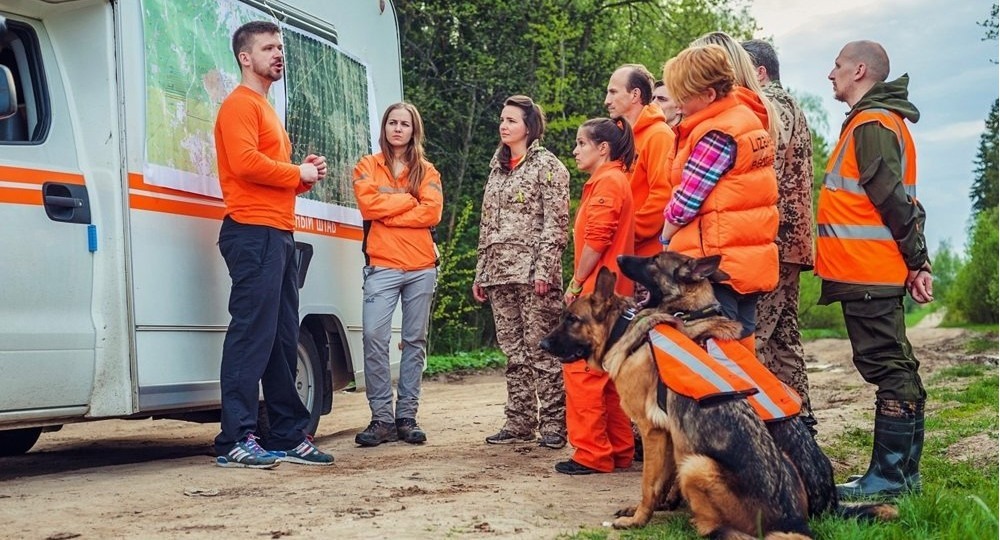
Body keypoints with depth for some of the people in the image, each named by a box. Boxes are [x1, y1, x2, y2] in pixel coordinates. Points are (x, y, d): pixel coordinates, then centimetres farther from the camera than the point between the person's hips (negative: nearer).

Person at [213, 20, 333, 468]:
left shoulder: (266, 109, 27)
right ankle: (235, 441, -13)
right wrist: (298, 173, -8)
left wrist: (306, 175, 9)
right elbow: (245, 162, -20)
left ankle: (289, 436, 15)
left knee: (283, 340, 10)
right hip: (254, 233, -10)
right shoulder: (240, 105, -4)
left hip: (279, 235, 10)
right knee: (251, 335, -13)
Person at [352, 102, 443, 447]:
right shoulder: (367, 166, 11)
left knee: (415, 342, 4)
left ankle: (407, 417, 11)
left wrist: (387, 210, -7)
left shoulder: (427, 171, 14)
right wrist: (409, 200, -3)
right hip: (382, 267, -2)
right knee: (374, 338, -15)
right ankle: (382, 418, -8)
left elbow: (432, 212, -3)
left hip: (422, 267, 2)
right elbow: (368, 204, -6)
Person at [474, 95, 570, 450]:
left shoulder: (547, 165, -1)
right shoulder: (497, 168, 19)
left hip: (533, 272, -7)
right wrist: (481, 273, 16)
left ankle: (553, 424, -2)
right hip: (500, 273, 7)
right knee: (514, 352, 8)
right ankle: (519, 423, 13)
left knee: (541, 349, -6)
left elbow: (555, 222, -9)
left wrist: (544, 269, -18)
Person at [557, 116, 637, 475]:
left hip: (597, 291, -10)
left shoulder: (607, 182, -12)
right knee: (606, 372, 13)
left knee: (581, 368, -8)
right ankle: (620, 450, 17)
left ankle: (592, 454, -5)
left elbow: (596, 240, -19)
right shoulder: (613, 180, 20)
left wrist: (576, 284, -11)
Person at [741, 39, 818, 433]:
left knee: (751, 333, -12)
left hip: (769, 237, -11)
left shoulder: (770, 105, -7)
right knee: (783, 332, 12)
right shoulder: (789, 106, 25)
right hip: (790, 239, 11)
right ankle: (798, 417, 15)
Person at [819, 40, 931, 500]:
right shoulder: (884, 120, 20)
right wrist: (917, 261, 14)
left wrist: (915, 262, -14)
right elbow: (896, 199, 18)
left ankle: (889, 476, -3)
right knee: (895, 368, 12)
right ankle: (904, 471, 18)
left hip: (866, 271, -10)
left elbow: (892, 199, -18)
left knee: (886, 367, -7)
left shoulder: (871, 123, -12)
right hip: (877, 271, 10)